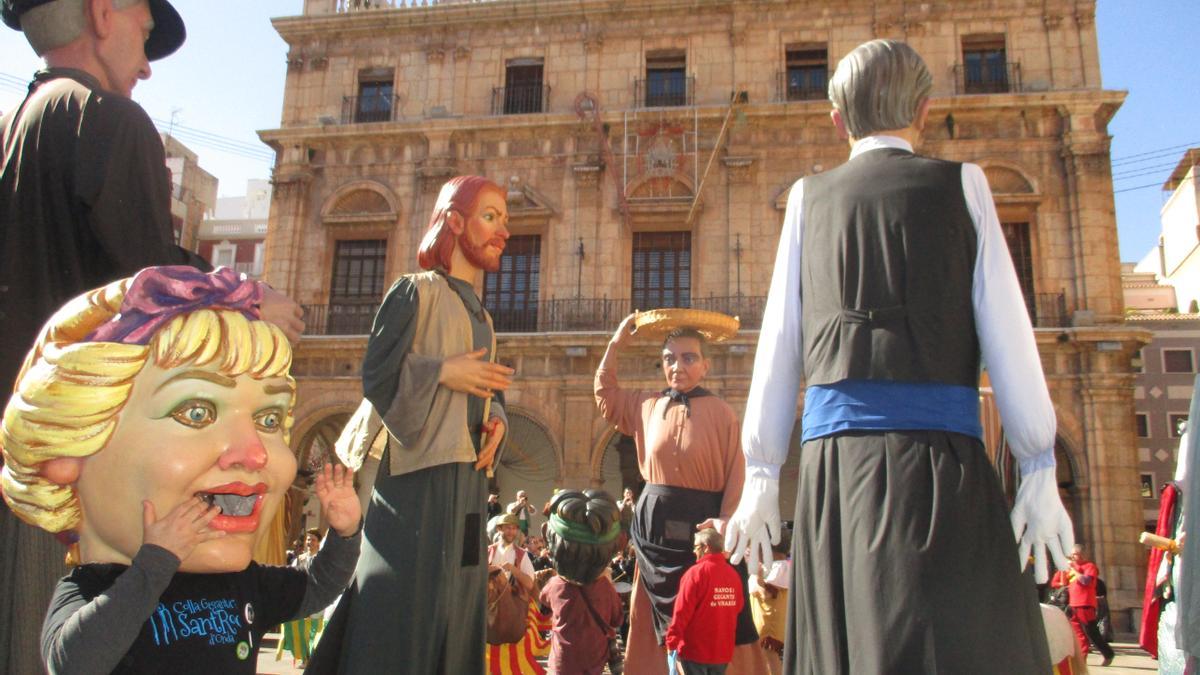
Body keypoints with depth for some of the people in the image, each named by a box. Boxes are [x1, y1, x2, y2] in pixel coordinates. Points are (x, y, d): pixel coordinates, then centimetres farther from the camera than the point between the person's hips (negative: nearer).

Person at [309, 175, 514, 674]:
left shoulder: (480, 314, 19)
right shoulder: (416, 291, -3)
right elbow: (375, 374, -10)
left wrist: (495, 418, 0)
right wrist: (443, 372, -18)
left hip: (466, 475, 8)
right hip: (419, 469, -7)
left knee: (457, 605, 8)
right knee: (407, 601, -6)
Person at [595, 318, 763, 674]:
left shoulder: (721, 413, -6)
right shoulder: (647, 405, 7)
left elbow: (735, 475, -8)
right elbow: (605, 392, 22)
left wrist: (726, 521, -21)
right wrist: (616, 345, 13)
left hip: (700, 524, -4)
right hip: (655, 522, 4)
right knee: (661, 620, 11)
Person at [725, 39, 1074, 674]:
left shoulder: (810, 196, 12)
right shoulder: (959, 183, 8)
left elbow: (778, 340, 8)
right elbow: (1005, 331, 1)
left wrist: (761, 475, 10)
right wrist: (1039, 468, 5)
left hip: (835, 450, 3)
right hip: (937, 440, -2)